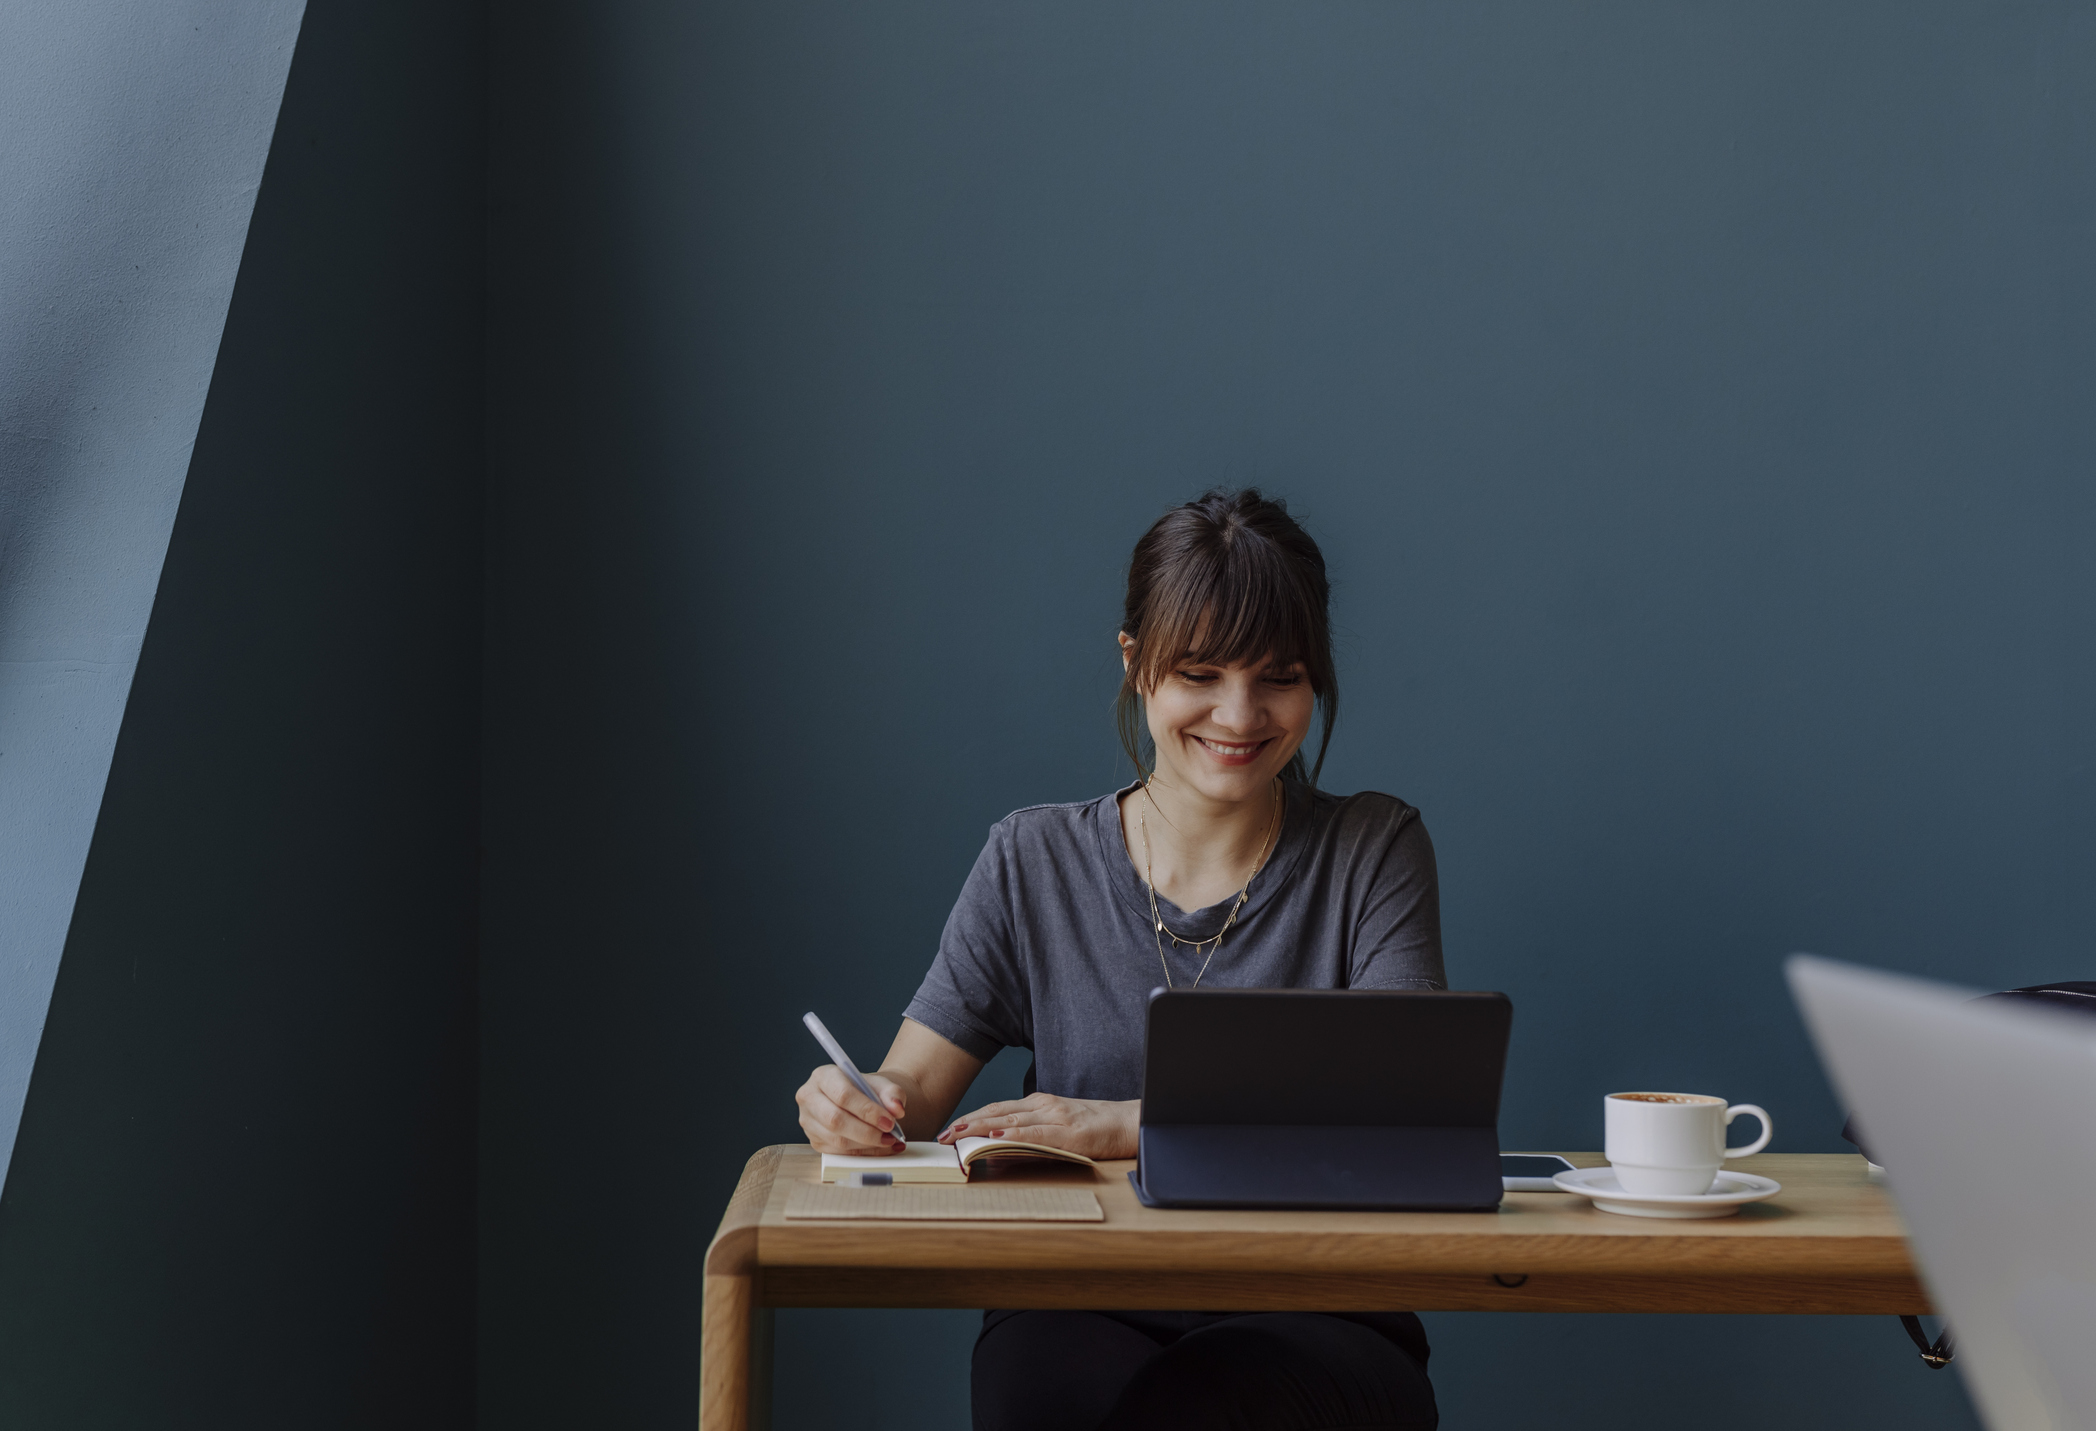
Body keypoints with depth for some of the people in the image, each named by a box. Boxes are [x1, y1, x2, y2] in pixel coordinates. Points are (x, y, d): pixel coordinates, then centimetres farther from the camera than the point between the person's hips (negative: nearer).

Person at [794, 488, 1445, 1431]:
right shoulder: (1035, 863, 11)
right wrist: (863, 1107, -19)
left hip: (1313, 1318, -1)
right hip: (1080, 1309, 1)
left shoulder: (1373, 852, 5)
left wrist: (1132, 1124, -19)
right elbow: (914, 1089, 7)